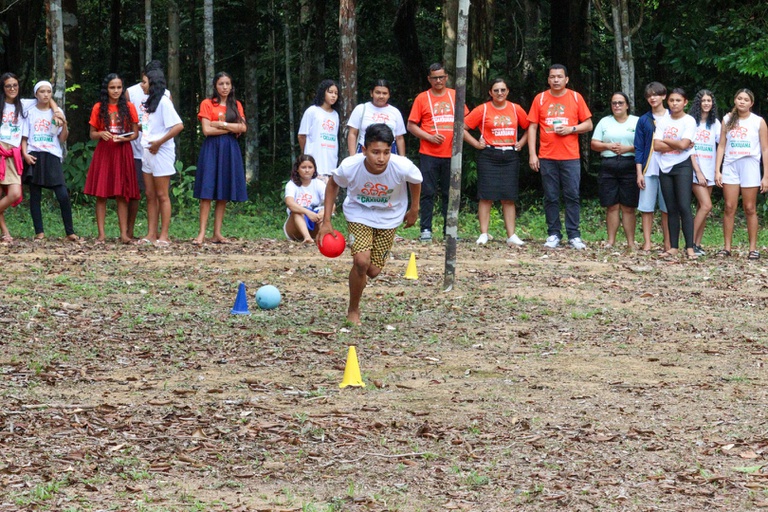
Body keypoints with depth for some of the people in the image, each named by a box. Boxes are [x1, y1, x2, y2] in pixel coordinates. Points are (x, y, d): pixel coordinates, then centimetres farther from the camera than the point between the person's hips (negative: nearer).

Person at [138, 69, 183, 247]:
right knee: (150, 196, 6)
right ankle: (151, 234, 7)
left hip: (161, 153, -9)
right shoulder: (150, 102, 16)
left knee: (162, 195, -5)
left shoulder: (163, 102, -11)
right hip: (148, 153, 9)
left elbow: (178, 126, -20)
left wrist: (159, 142, -19)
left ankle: (164, 235, -3)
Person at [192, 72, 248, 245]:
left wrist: (221, 124, -9)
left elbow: (243, 127, 0)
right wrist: (232, 129, -6)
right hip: (212, 148, -4)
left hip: (230, 149, 4)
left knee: (224, 193, 2)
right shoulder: (207, 104, 3)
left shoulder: (236, 105, 14)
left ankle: (217, 233, 4)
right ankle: (202, 233, -13)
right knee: (207, 192, -10)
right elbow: (207, 130, -8)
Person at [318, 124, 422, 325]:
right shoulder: (349, 166, -29)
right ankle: (353, 310, 2)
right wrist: (326, 222, -6)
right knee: (361, 261, -22)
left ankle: (359, 276, 42)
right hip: (359, 214, -1)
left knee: (373, 271, 2)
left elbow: (416, 180, -4)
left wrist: (414, 210, 7)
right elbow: (332, 184, -6)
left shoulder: (403, 167, -31)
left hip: (389, 218, 2)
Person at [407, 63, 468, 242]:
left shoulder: (455, 96, 9)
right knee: (428, 192, -2)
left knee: (449, 193, 6)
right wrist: (429, 137, -12)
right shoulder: (422, 98, 2)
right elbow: (411, 126, 1)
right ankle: (426, 229, 1)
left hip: (450, 154, 2)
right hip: (429, 154, -2)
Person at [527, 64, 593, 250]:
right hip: (547, 157, 1)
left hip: (570, 157, -1)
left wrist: (571, 129, -11)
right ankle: (553, 235, 9)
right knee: (551, 198, 3)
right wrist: (532, 154, -2)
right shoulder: (540, 99, 7)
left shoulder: (576, 97, 6)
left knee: (572, 196, -2)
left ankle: (574, 236, 1)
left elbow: (588, 124, 8)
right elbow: (532, 127, 6)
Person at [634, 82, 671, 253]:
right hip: (649, 169, 1)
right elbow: (639, 148, 6)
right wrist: (639, 172, -1)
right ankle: (647, 244, 2)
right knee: (646, 208, -2)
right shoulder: (644, 120, 8)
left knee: (667, 209, 2)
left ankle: (668, 244, 7)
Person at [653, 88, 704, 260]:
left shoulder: (689, 121, -2)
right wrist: (677, 145, -8)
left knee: (684, 206, -13)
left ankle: (689, 247, -14)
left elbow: (683, 144, -14)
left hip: (683, 166, -4)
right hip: (665, 168, 4)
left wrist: (665, 141, -3)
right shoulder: (663, 121, 8)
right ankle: (673, 247, 7)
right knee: (671, 209, 5)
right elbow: (656, 146, -2)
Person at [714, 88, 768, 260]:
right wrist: (717, 170, 1)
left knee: (750, 209, 0)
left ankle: (753, 248, 3)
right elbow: (722, 146, 9)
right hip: (730, 167, 2)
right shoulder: (728, 120, 9)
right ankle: (727, 247, 1)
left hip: (750, 167, -2)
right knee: (729, 208, -2)